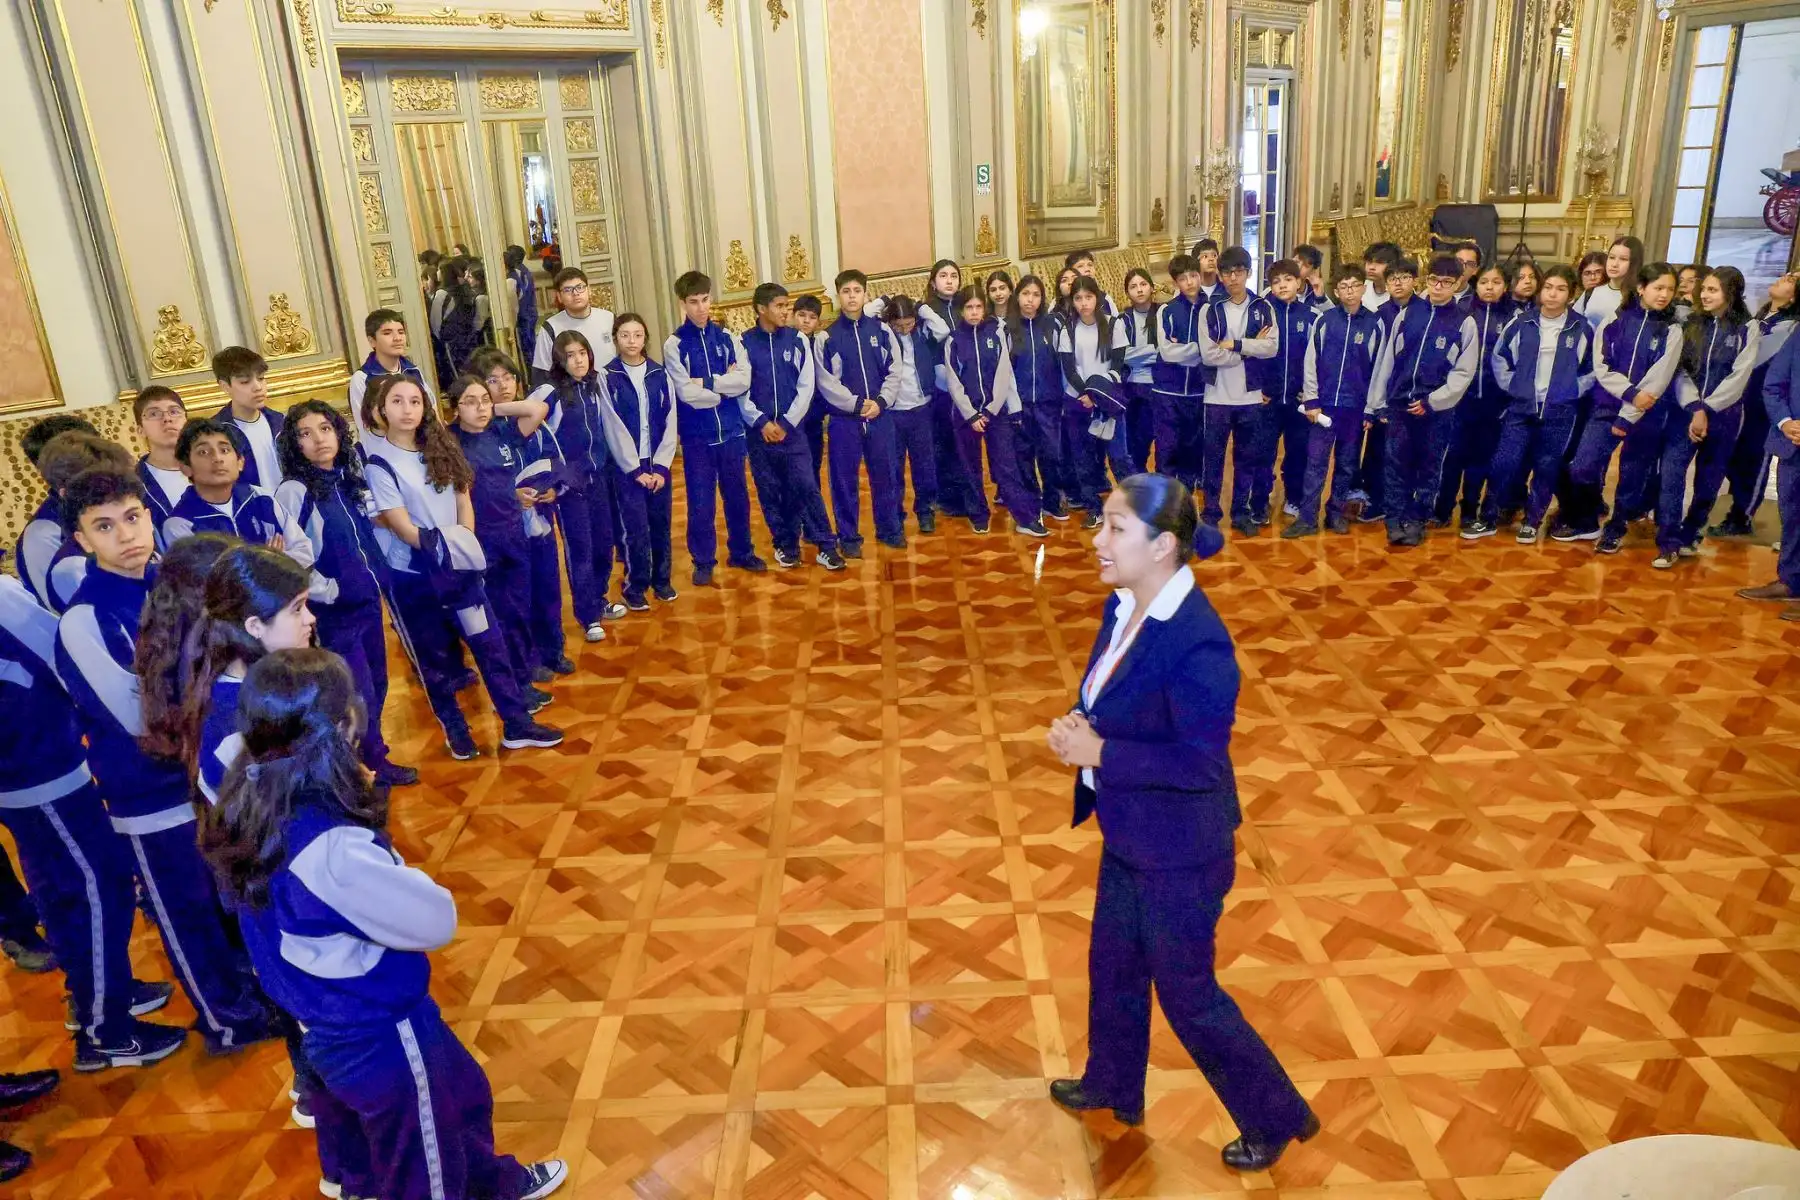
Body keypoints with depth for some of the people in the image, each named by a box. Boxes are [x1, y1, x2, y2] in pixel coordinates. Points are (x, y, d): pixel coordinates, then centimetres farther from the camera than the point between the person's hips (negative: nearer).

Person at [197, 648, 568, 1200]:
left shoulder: (247, 806, -10)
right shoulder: (333, 849, -37)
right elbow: (437, 920, -25)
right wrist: (400, 877, -8)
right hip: (380, 1036, -8)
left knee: (464, 1096, 31)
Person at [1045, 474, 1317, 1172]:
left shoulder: (1198, 643, -31)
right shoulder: (1124, 606, -5)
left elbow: (1202, 762, -28)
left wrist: (1098, 754, -26)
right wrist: (1076, 725, -11)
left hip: (1180, 851, -9)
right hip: (1129, 834, 9)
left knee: (1186, 993, 11)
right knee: (1113, 966, 26)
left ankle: (1277, 1117, 36)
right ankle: (1112, 1087, 52)